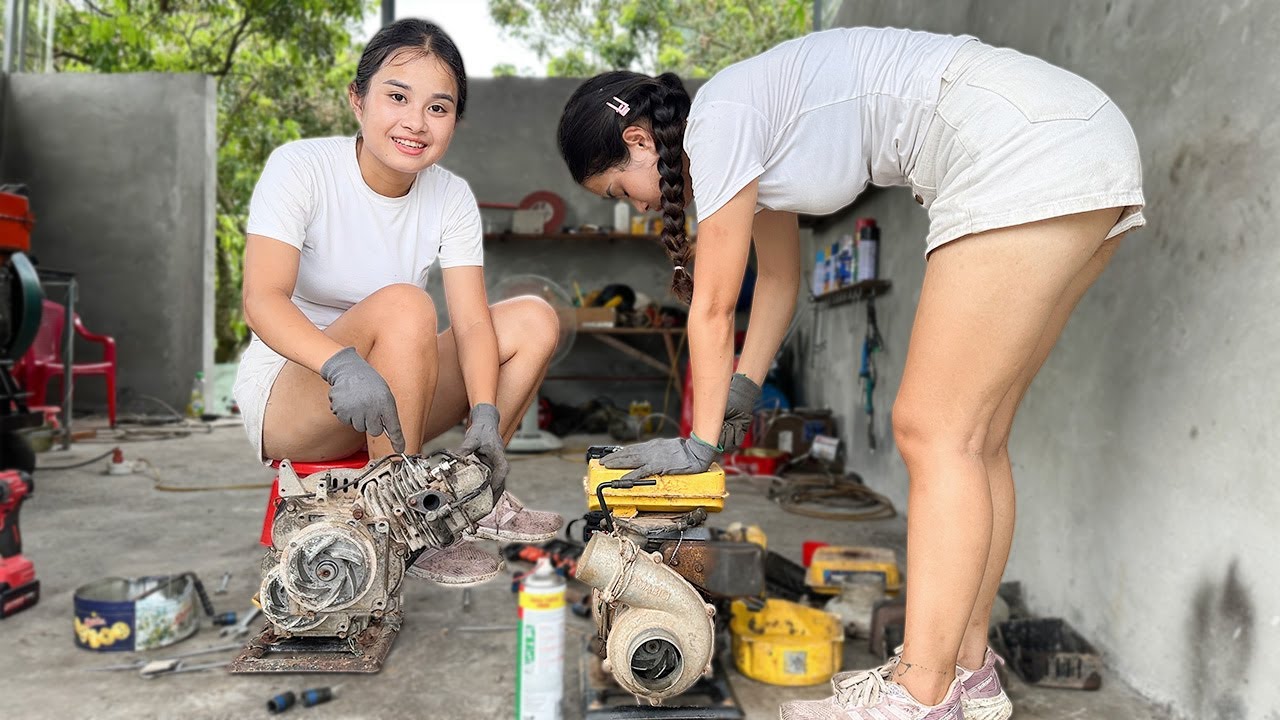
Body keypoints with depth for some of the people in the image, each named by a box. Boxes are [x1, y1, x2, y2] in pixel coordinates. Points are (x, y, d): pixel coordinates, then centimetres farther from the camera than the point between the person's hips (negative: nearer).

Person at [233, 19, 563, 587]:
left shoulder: (451, 198, -3)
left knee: (534, 320, -11)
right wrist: (342, 364, -47)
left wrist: (485, 417, -30)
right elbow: (262, 300, -28)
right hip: (284, 397, -5)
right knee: (402, 306, -34)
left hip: (388, 402, 5)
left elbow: (471, 322, -13)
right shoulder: (300, 167, -16)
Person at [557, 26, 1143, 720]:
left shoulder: (719, 118, -8)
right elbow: (779, 277, 28)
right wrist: (745, 391, 28)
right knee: (971, 437, 8)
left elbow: (712, 308, -4)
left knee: (934, 431, -10)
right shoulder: (749, 137, 19)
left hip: (1031, 150, -10)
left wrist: (700, 443, 4)